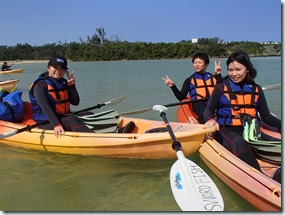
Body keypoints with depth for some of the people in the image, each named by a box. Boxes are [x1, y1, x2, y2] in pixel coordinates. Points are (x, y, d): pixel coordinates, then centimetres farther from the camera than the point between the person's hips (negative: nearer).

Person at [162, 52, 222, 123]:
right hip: (198, 104, -2)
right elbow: (181, 97, 12)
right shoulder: (189, 80, 22)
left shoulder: (213, 78, 25)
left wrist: (218, 75, 6)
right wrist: (173, 86, -1)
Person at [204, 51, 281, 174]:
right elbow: (208, 110, 3)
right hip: (227, 131, -4)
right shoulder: (221, 88, 6)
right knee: (240, 144, -38)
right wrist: (211, 120, -21)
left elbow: (266, 116, 15)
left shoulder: (256, 90, 15)